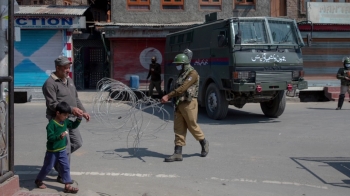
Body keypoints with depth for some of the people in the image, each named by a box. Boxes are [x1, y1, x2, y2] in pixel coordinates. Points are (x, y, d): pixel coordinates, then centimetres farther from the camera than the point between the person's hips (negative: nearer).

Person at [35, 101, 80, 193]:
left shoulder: (65, 121, 0)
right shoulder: (52, 124, -22)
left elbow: (73, 125, 14)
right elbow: (50, 137, -26)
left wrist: (79, 119, -4)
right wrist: (60, 136, -41)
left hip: (62, 150, 6)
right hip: (52, 151, -6)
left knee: (66, 167, 2)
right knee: (48, 167, 10)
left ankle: (67, 186, 6)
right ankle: (38, 180, 35)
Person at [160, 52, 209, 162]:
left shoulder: (193, 74, -12)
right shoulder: (182, 74, 17)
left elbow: (182, 88, -23)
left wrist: (168, 96, -28)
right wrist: (168, 97, 12)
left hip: (189, 104, -8)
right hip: (179, 104, 8)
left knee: (192, 127, 4)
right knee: (178, 129, 3)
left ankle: (204, 144, 29)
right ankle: (178, 153, 2)